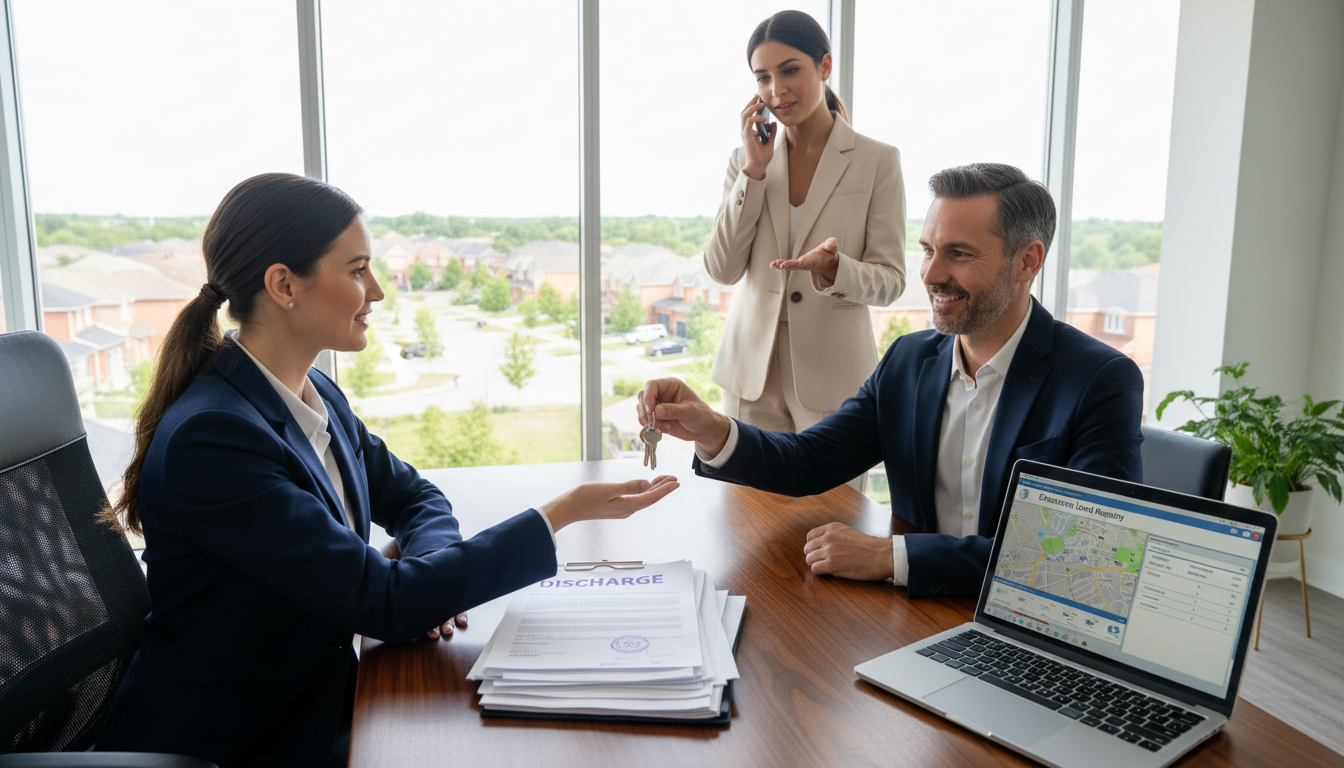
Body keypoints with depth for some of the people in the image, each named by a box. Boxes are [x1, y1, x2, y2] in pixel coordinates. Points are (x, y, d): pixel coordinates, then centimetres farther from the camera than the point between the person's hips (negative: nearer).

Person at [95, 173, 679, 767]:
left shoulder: (315, 395, 0)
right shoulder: (208, 436, -26)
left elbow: (410, 495, 11)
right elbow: (380, 603, -27)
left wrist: (429, 579, -12)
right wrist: (566, 512, -25)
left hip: (318, 707, 7)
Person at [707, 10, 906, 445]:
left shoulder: (878, 161, -2)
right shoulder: (747, 160, 7)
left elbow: (890, 282, -4)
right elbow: (722, 270, -2)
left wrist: (833, 269, -25)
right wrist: (754, 169, -7)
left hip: (833, 377, -2)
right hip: (752, 373, 3)